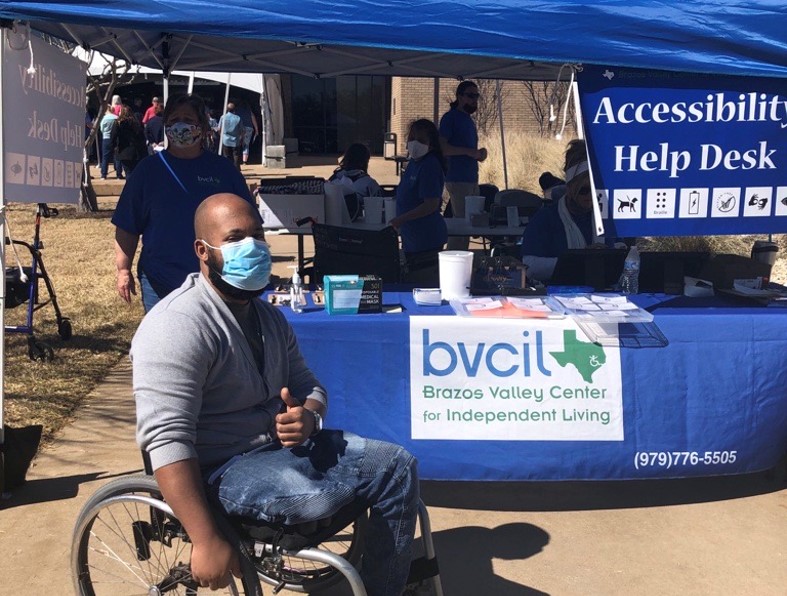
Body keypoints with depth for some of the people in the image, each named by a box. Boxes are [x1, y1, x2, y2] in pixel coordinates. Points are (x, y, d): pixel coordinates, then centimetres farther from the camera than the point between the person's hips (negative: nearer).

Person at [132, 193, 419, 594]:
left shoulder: (269, 317, 10)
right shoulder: (177, 326, -20)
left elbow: (308, 385, 16)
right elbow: (166, 440, -27)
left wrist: (309, 418, -11)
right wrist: (206, 542, -30)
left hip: (282, 442, 9)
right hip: (222, 469, -8)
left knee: (398, 467, -1)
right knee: (332, 491, -33)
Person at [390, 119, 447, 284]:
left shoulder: (429, 166, -17)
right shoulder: (414, 162, 12)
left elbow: (431, 205, -23)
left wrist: (400, 220, -22)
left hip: (426, 240, -10)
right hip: (413, 239, 10)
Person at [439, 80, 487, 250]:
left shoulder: (469, 120, 21)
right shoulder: (450, 118, -5)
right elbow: (442, 147, -16)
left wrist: (479, 154, 7)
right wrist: (470, 151, -19)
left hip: (471, 179, 8)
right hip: (458, 180, -8)